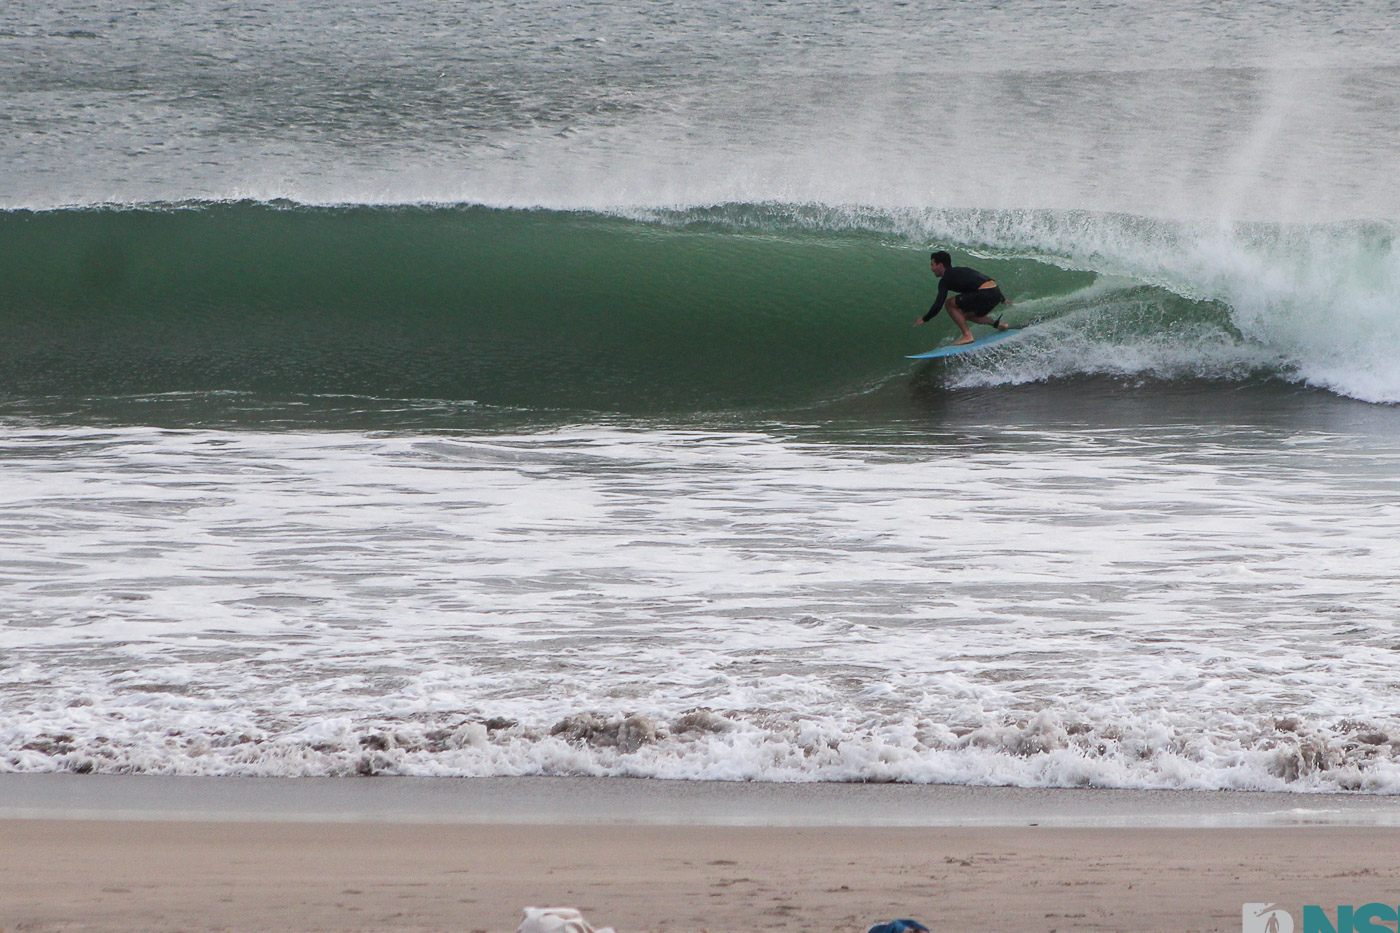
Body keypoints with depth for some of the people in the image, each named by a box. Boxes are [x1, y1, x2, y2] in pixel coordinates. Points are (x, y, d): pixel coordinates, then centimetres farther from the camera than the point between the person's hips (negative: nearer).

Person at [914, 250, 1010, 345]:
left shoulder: (945, 279, 1)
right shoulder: (960, 270, 26)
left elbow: (938, 305, -5)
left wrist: (924, 319, 10)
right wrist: (1003, 299, 37)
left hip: (985, 294, -9)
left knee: (949, 304, 3)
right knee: (967, 315, 27)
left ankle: (967, 335, -3)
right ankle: (997, 324, 14)